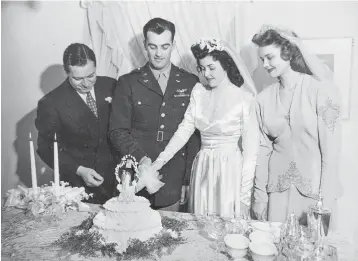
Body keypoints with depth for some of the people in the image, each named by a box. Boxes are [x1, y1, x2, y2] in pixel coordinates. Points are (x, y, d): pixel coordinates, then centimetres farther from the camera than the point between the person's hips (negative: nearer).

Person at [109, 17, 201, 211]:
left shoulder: (190, 83, 3)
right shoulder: (128, 83, 1)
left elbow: (195, 135, 4)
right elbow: (117, 131, -2)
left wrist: (188, 180, 1)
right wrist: (140, 158, -19)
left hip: (173, 184, 1)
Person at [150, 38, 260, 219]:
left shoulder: (243, 98, -9)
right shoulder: (198, 92, 4)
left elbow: (250, 149, -8)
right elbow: (185, 129, -2)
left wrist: (245, 194, -8)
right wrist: (160, 161, -13)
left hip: (230, 169, -4)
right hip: (202, 168, 4)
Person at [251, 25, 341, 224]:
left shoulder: (320, 88, -9)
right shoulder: (264, 98, 1)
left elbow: (330, 147, -9)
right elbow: (264, 148, 3)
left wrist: (326, 199, -11)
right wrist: (259, 195, 2)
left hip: (313, 186, -2)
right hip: (277, 188, 3)